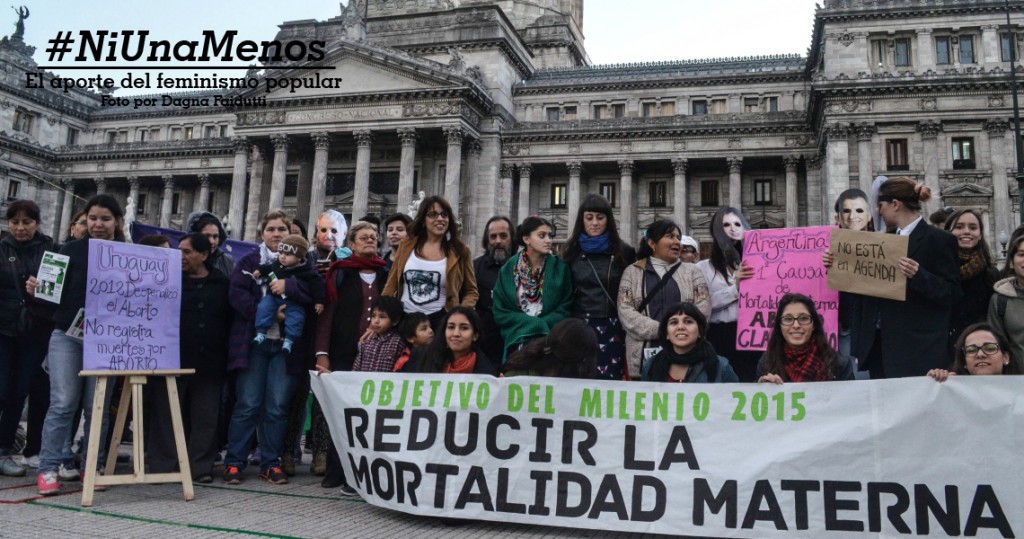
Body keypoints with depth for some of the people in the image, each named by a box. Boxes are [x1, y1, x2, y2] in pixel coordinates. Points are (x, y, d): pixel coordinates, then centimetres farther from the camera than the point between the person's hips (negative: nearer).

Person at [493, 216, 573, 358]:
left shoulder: (560, 268, 2)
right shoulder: (508, 270, 4)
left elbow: (565, 309, 2)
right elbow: (500, 312, 2)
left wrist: (543, 325, -13)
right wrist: (537, 323, -8)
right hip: (517, 339, 0)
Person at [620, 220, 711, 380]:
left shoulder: (692, 271, 13)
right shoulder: (632, 272, 10)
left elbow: (703, 308, 2)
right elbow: (625, 311, -2)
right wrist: (661, 331, -13)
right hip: (644, 354, -1)